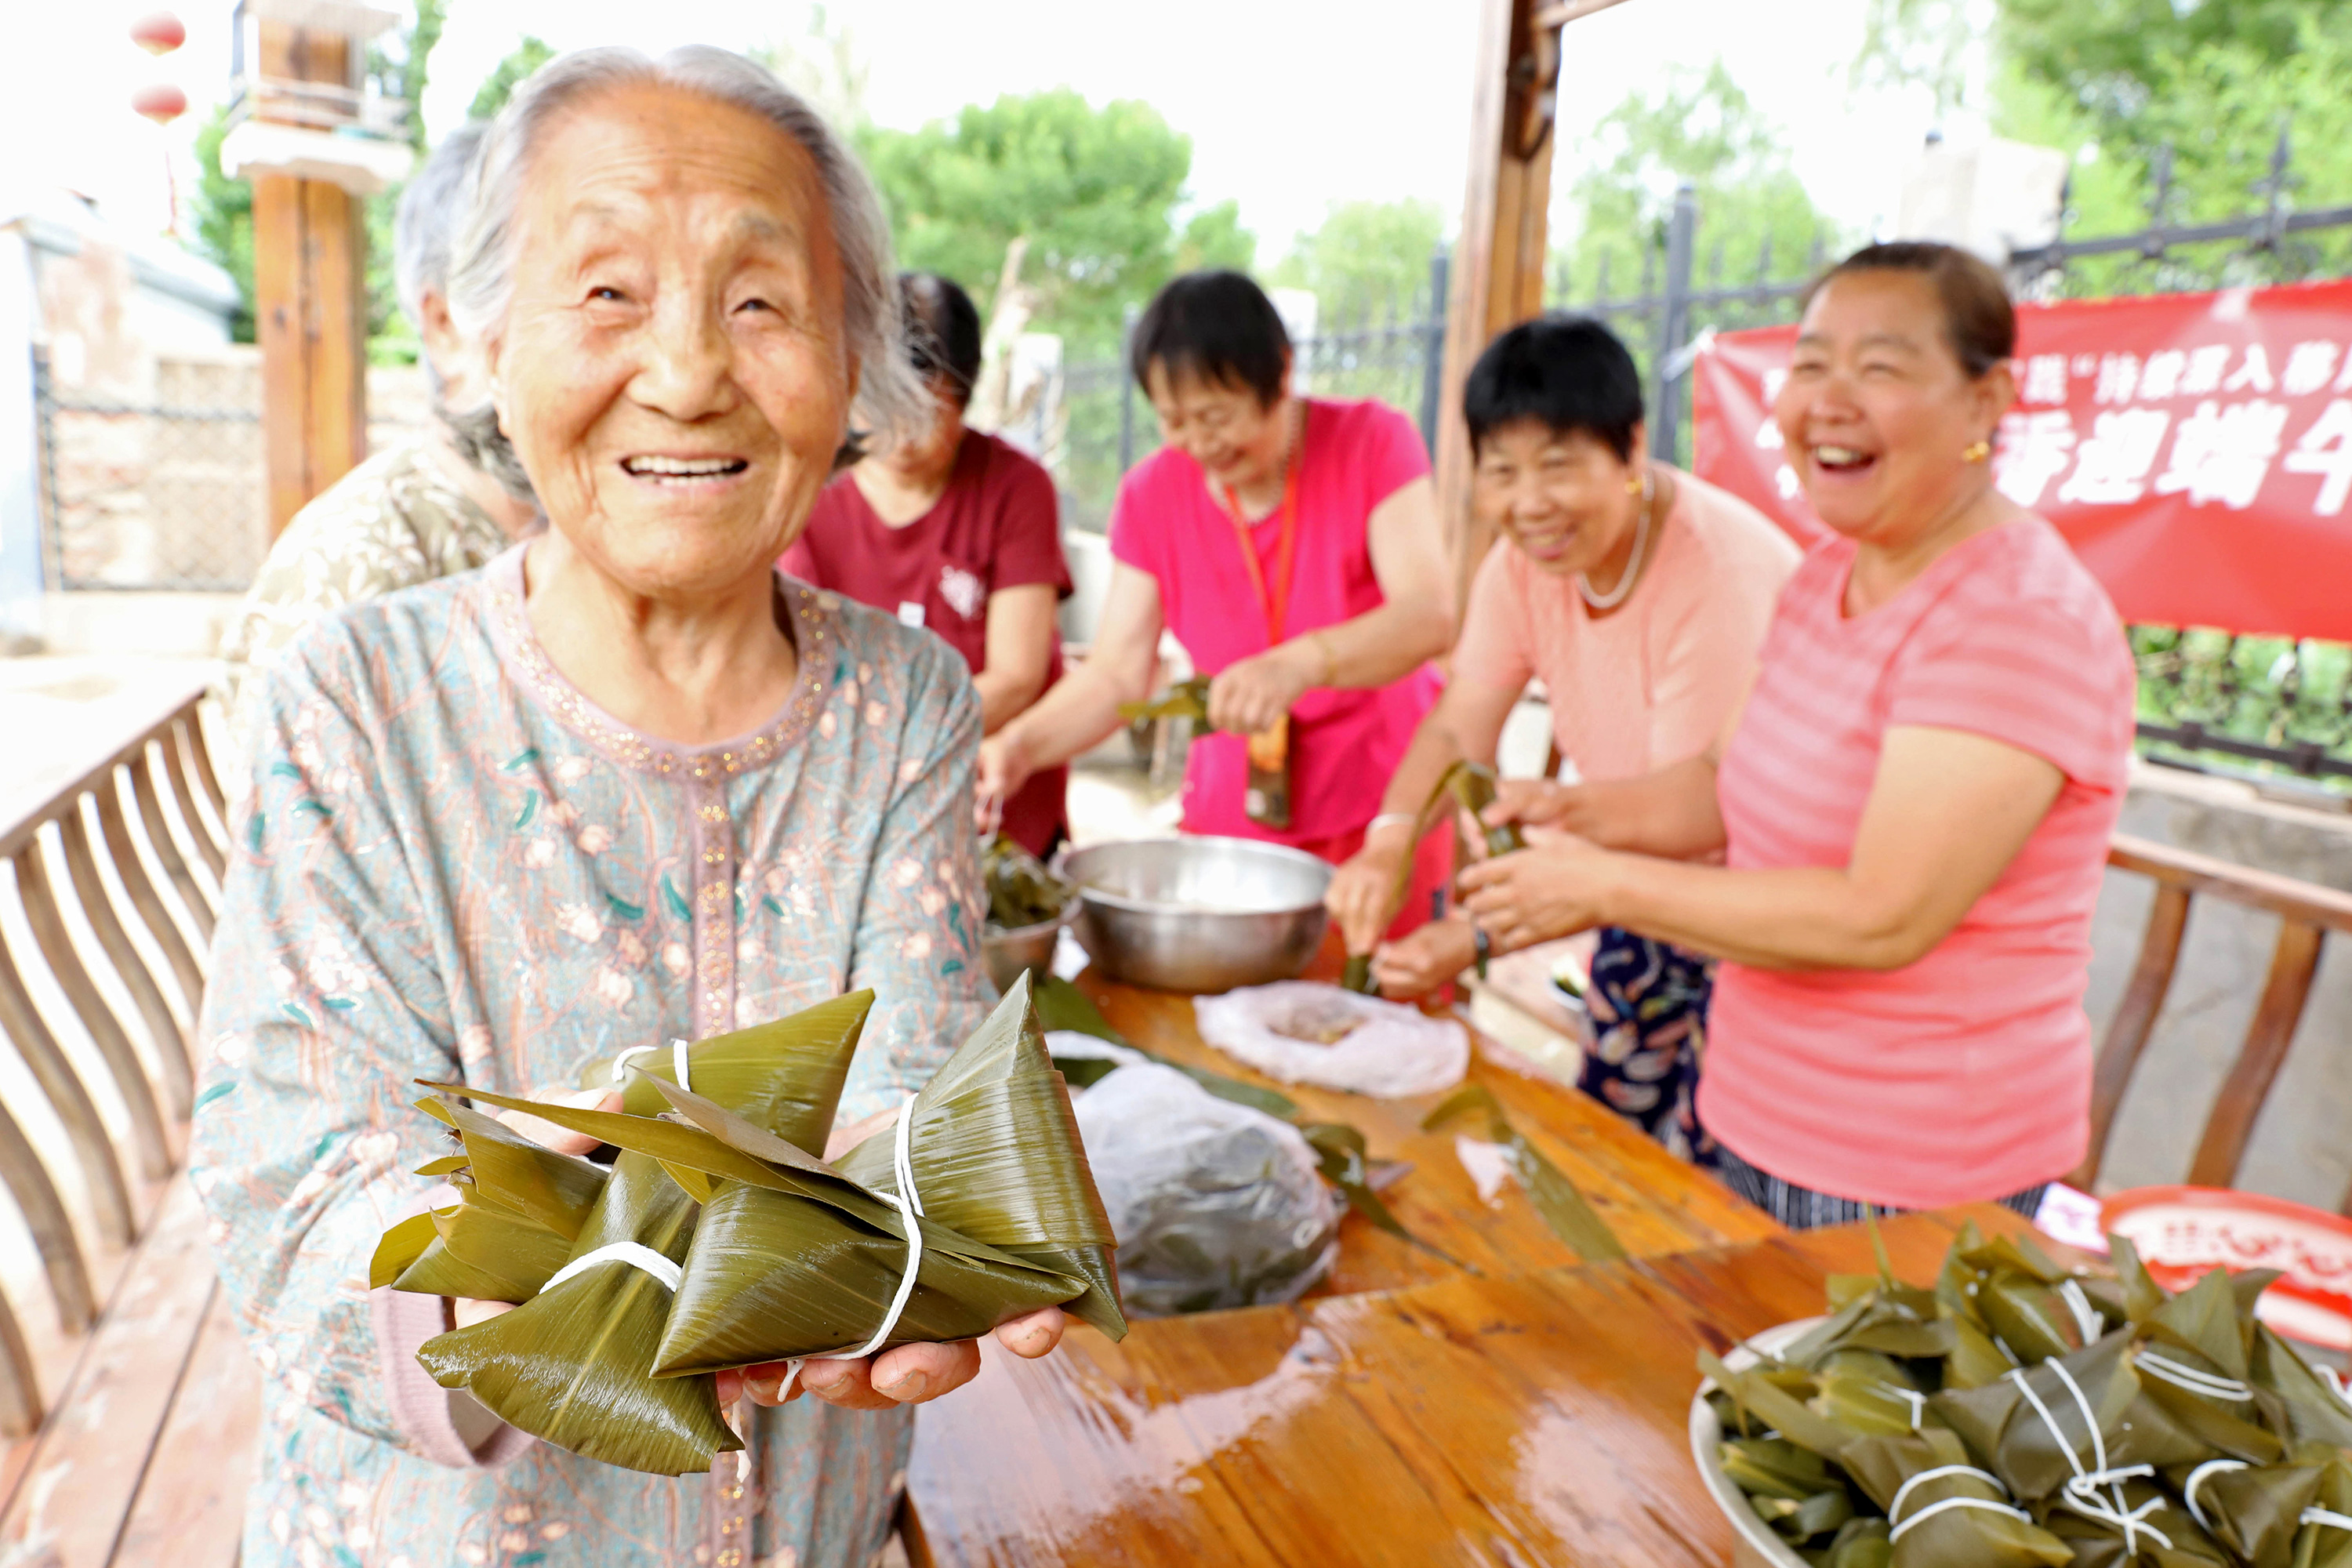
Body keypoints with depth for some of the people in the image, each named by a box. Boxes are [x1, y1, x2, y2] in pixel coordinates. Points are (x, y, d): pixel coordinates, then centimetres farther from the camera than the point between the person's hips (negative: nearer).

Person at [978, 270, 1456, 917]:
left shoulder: (1372, 443, -10)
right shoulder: (1152, 495, -1)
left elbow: (1430, 616, -23)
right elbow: (1116, 673, -4)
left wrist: (1301, 662, -41)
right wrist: (1021, 747, -22)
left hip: (1382, 814, -2)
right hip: (1231, 812, 2)